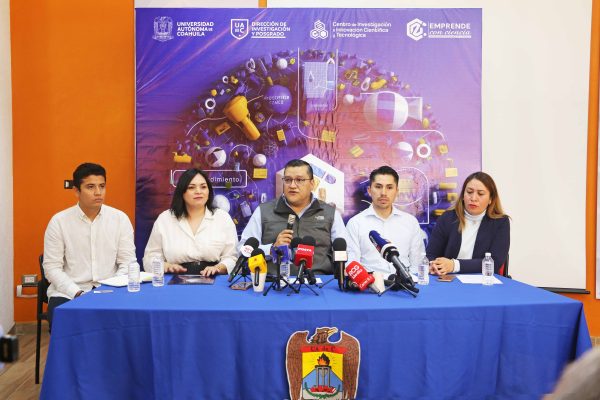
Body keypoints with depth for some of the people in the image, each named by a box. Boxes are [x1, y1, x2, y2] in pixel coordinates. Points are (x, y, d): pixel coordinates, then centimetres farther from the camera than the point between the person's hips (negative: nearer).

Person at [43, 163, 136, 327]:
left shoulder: (120, 218, 2)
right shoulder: (59, 221, -1)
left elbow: (127, 263, 2)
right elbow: (52, 267, -2)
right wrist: (77, 293, -14)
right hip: (68, 293, -1)